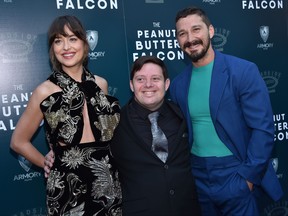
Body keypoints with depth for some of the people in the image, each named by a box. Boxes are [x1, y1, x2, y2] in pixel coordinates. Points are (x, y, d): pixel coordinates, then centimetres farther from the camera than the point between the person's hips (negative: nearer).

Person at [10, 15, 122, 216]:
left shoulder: (101, 84, 0)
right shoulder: (45, 91, -11)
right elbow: (19, 142, 0)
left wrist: (101, 161, 4)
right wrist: (51, 165, 2)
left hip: (108, 184, 4)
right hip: (69, 189, -3)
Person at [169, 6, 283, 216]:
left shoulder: (243, 71, -10)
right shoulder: (178, 84, 3)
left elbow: (263, 128, -12)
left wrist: (248, 176, -13)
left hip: (234, 175, -4)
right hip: (197, 178, 5)